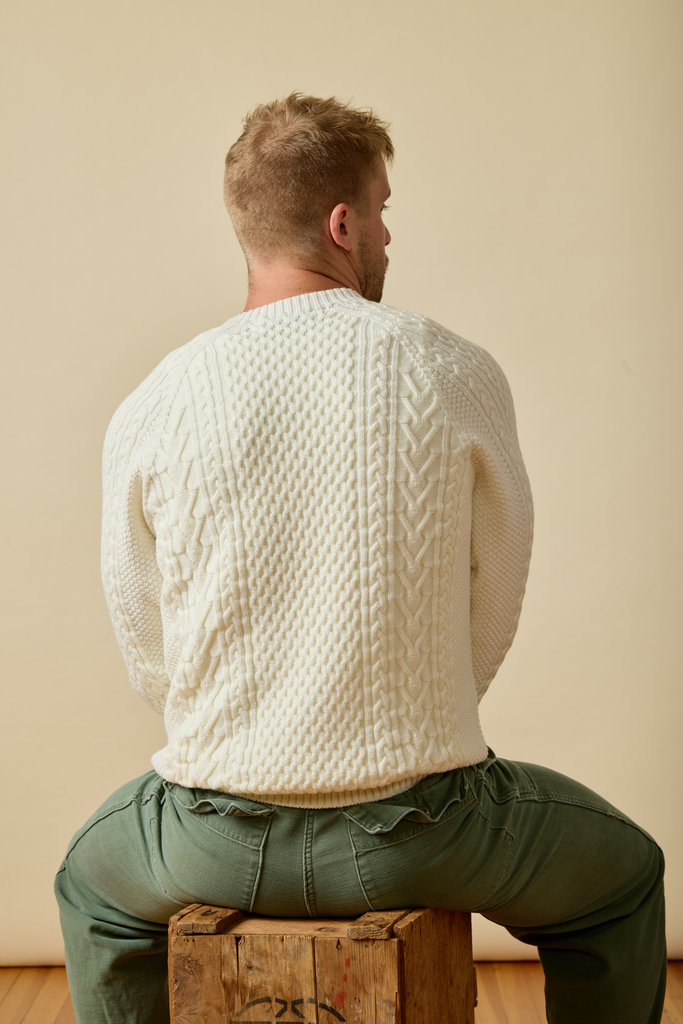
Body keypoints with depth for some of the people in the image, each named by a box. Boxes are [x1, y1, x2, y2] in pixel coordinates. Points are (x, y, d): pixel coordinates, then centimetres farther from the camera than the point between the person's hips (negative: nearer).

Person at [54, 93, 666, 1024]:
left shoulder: (149, 411, -6)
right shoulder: (458, 377, -9)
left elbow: (147, 654, 4)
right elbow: (492, 619, 0)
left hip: (220, 840, 2)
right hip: (423, 832, -1)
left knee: (93, 882, 37)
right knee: (623, 874, 29)